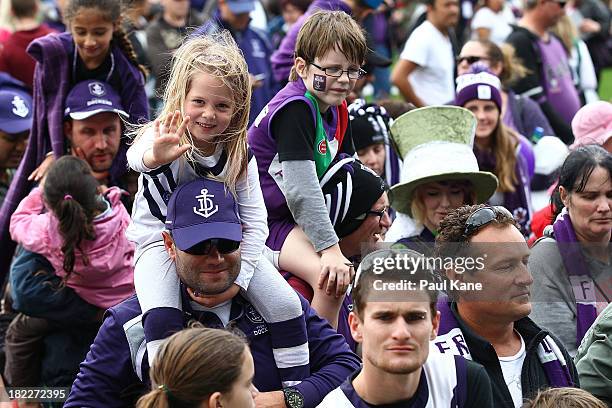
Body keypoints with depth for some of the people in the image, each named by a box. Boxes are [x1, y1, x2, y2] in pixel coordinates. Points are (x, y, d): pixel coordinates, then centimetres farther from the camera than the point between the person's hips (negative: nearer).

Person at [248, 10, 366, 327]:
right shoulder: (295, 108, -22)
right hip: (260, 222, -10)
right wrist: (330, 248, -30)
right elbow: (301, 189, -28)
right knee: (332, 281, -28)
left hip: (294, 218, 10)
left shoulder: (336, 111, 8)